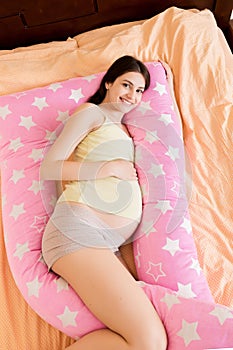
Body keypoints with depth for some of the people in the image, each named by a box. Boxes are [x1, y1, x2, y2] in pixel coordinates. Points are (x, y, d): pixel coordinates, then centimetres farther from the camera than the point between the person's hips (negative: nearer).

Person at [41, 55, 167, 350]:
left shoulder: (123, 129, 30)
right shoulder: (91, 112, 7)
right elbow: (49, 168, -3)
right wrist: (110, 168, -6)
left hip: (120, 242, 8)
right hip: (80, 230, -8)